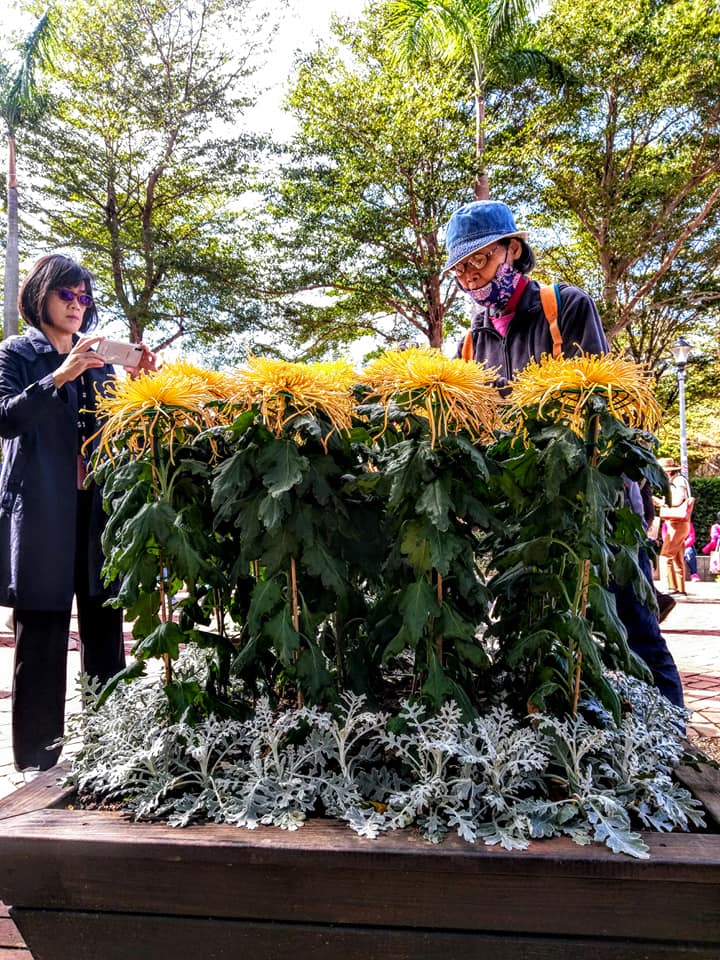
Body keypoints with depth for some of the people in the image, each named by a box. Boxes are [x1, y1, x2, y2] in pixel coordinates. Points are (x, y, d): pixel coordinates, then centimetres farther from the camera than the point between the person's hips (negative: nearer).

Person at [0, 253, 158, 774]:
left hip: (97, 509, 4)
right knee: (42, 638, -1)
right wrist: (59, 376, -18)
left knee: (105, 632, 5)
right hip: (42, 510, -4)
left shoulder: (99, 360, 18)